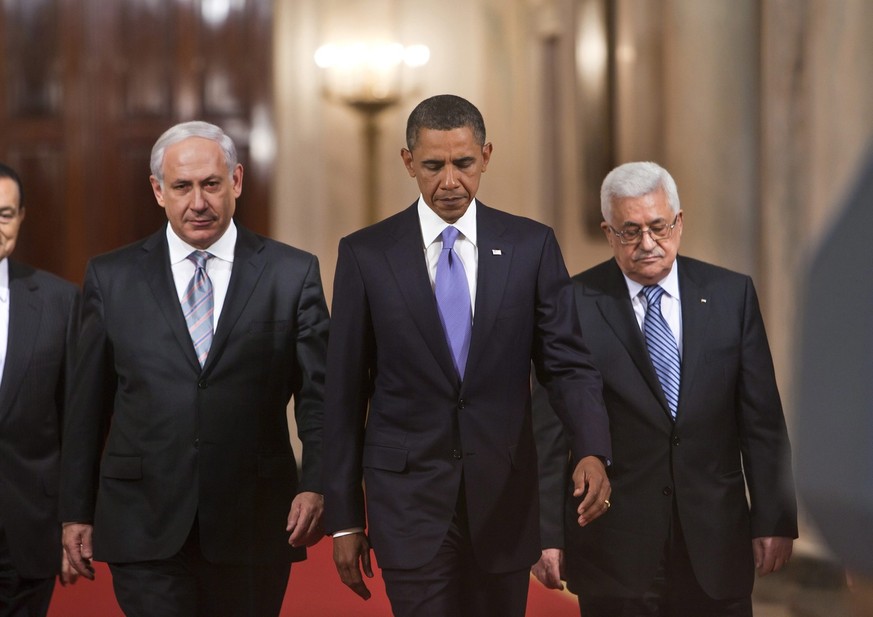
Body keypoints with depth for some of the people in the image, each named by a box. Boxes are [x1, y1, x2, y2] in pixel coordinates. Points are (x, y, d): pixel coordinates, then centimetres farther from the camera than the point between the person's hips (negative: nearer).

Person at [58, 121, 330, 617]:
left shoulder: (293, 274, 4)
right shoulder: (112, 278, 7)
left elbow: (319, 394, 2)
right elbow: (88, 404, 9)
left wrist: (317, 485, -13)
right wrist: (76, 511, 7)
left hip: (254, 527, 0)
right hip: (145, 529, 0)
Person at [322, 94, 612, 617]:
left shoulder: (532, 246, 1)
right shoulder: (366, 255, -1)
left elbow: (567, 363, 0)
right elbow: (345, 392, 1)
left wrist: (592, 451, -20)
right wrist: (344, 517, 0)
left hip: (504, 496, 2)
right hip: (409, 497, -2)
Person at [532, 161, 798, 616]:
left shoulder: (731, 295, 4)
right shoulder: (574, 305, -2)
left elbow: (762, 419, 5)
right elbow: (549, 432, -2)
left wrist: (775, 519, 1)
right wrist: (547, 534, -5)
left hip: (716, 542, 2)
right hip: (614, 548, -2)